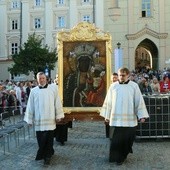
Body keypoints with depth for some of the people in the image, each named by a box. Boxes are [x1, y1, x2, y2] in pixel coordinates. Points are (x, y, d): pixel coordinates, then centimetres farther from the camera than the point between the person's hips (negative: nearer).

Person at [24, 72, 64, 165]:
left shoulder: (53, 88, 0)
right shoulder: (33, 91, 4)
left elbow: (57, 102, 1)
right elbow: (30, 106, 6)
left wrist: (59, 116, -1)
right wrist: (29, 119, 6)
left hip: (50, 118, -1)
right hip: (38, 119, 2)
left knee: (49, 139, 2)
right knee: (40, 139, 8)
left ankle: (47, 156, 17)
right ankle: (46, 153, 30)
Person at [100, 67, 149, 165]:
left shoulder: (134, 86, 1)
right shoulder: (113, 86, 4)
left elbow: (139, 101, 0)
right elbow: (108, 101, 8)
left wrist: (142, 116, -5)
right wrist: (106, 115, 9)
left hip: (129, 118, 0)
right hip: (116, 118, 0)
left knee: (128, 138, 6)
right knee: (116, 139, -1)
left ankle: (123, 155, 26)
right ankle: (118, 158, 11)